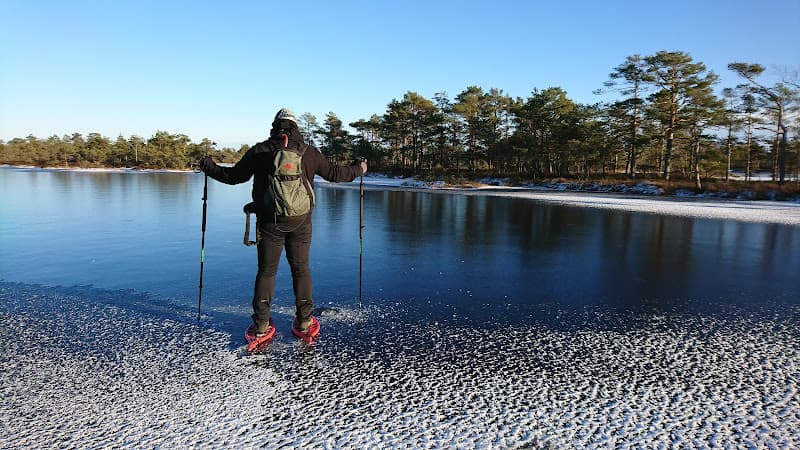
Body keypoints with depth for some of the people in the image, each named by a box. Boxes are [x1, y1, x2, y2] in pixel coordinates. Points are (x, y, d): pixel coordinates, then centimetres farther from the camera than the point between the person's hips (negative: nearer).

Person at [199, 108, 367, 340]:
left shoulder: (259, 151, 0)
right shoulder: (309, 152, 1)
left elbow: (234, 176, 5)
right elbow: (334, 173, 7)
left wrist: (209, 167, 22)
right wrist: (359, 170, 24)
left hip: (269, 222, 0)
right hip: (300, 222, 1)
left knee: (266, 271, 10)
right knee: (301, 269, 13)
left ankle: (261, 324, 10)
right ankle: (304, 320, 16)